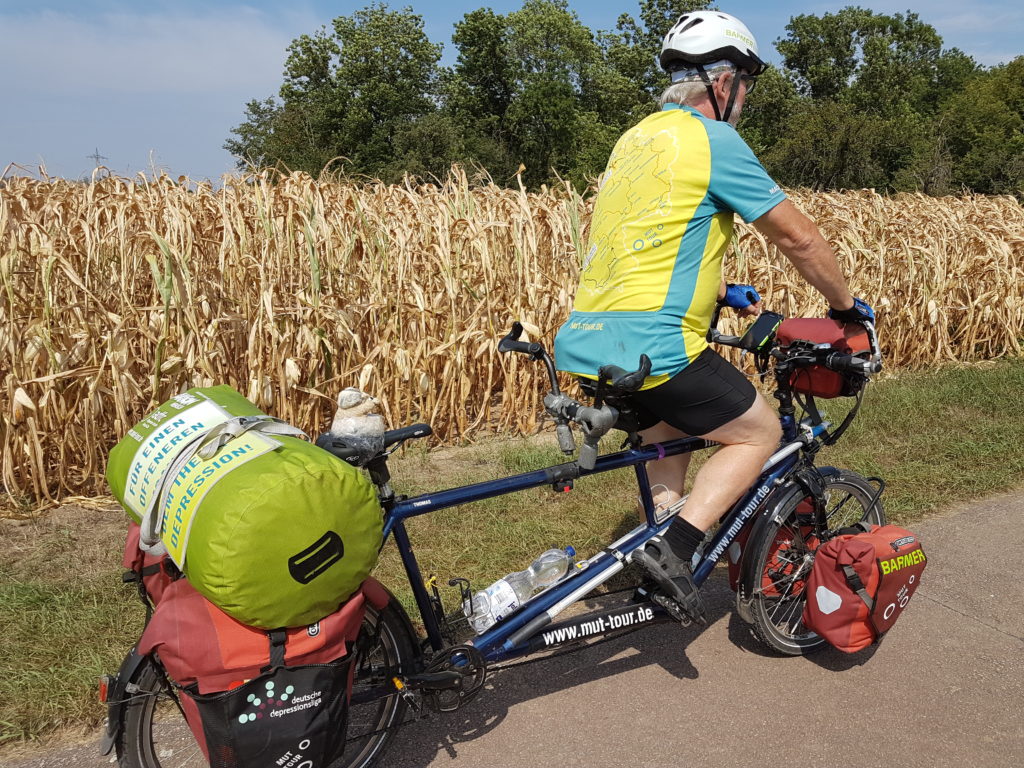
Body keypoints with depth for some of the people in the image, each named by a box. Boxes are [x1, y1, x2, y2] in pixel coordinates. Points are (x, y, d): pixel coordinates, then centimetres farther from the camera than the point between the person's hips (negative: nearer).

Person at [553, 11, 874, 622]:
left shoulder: (636, 138, 19)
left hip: (586, 340, 9)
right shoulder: (714, 140, -6)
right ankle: (676, 548, -1)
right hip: (652, 345, -8)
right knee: (761, 433, 10)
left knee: (669, 427, 31)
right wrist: (845, 304, 13)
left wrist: (720, 291, 35)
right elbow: (799, 237, -2)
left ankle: (660, 549, 28)